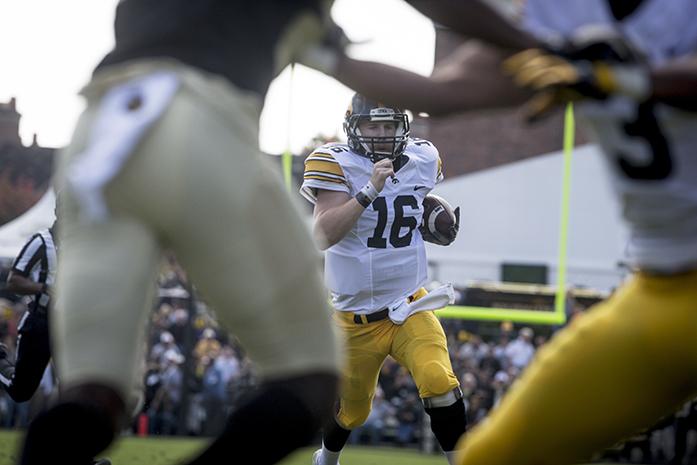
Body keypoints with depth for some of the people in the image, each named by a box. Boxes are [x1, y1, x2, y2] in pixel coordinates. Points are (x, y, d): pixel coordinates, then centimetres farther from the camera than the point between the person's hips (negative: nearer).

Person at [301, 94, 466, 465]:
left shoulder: (422, 160, 0)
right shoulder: (337, 164, -14)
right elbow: (324, 236, -26)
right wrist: (370, 190, -33)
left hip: (410, 306, 2)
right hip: (357, 318, -2)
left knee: (438, 381, -25)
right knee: (352, 412, 15)